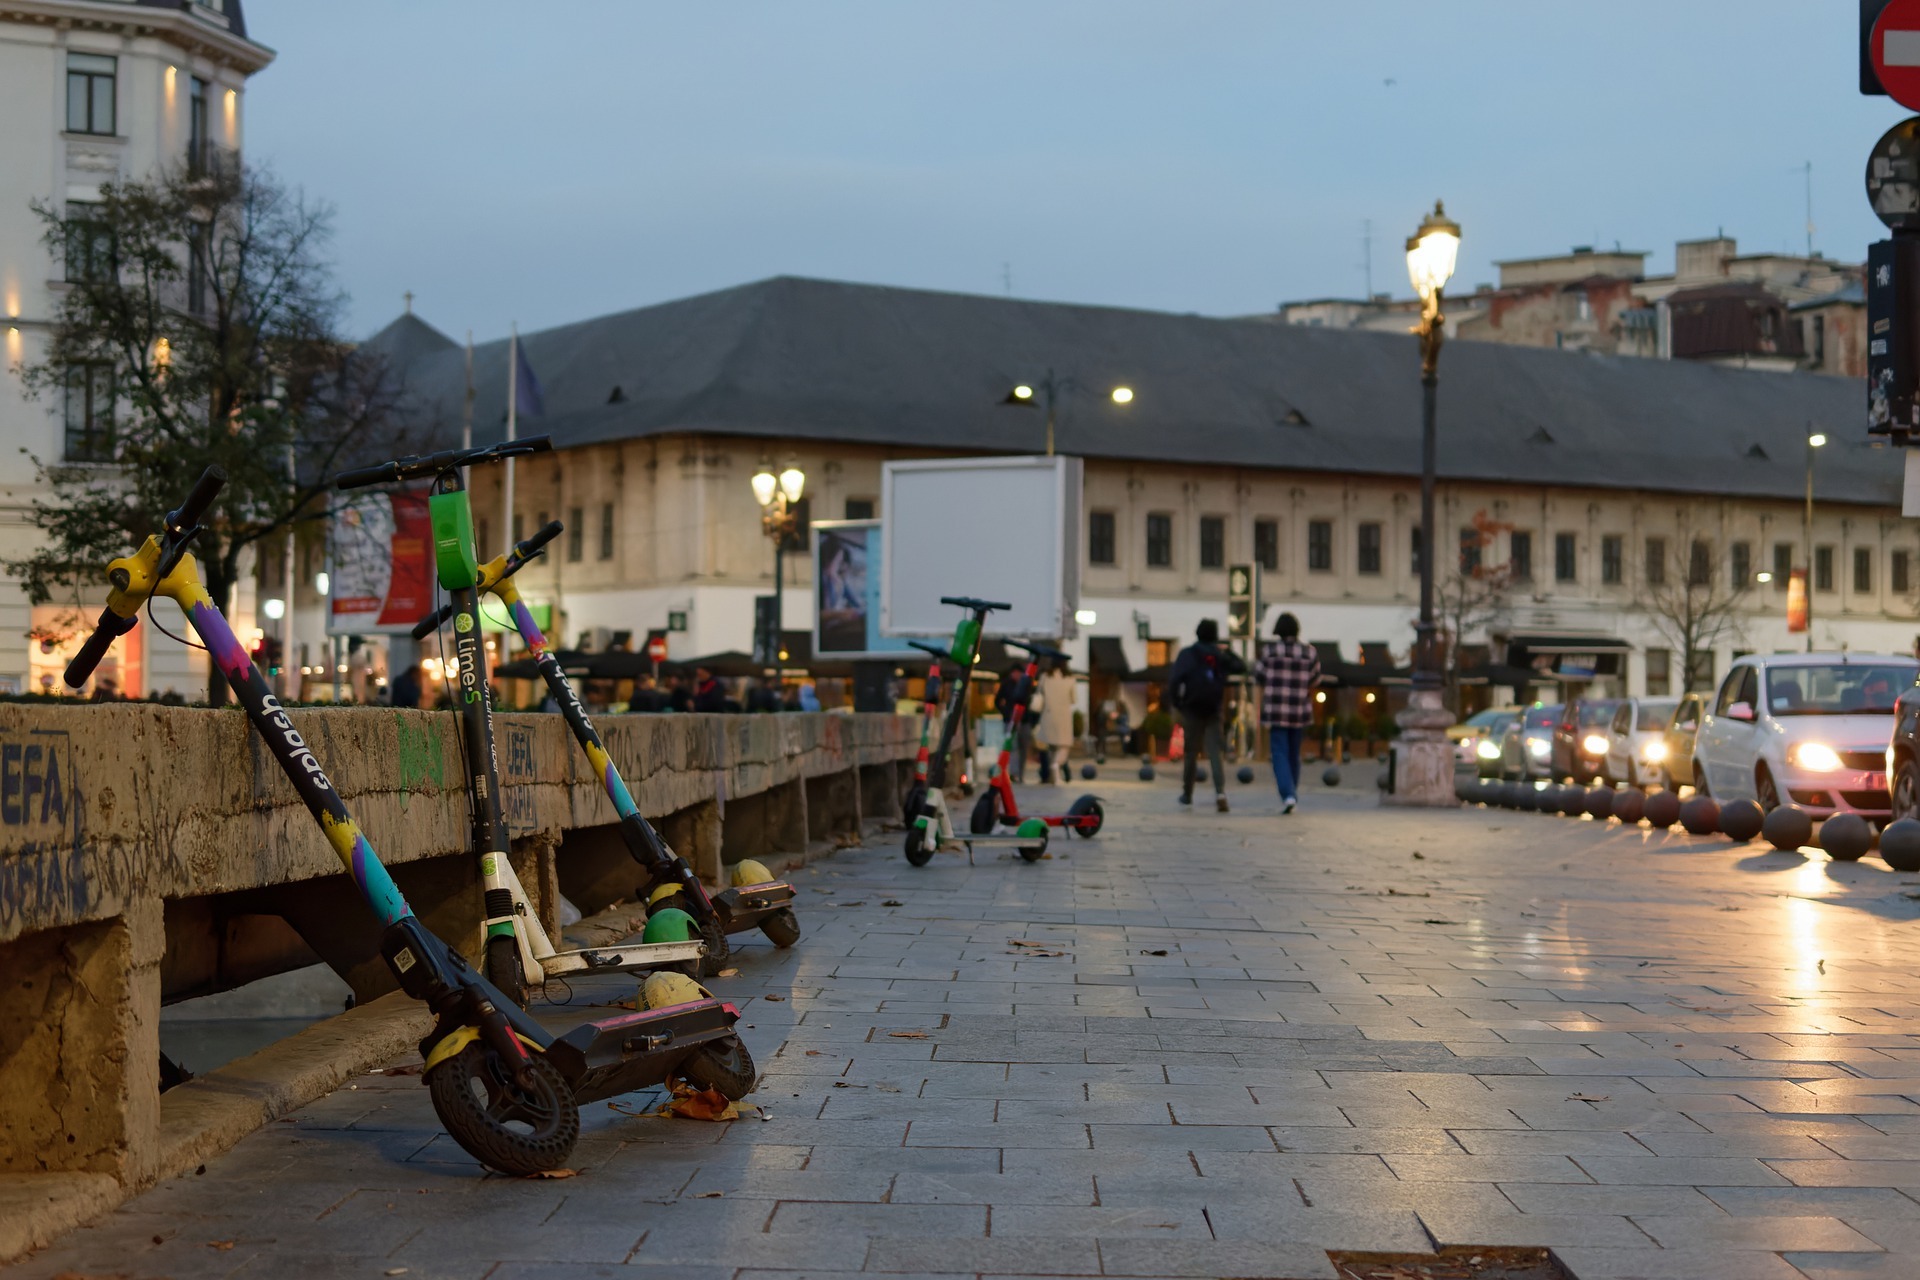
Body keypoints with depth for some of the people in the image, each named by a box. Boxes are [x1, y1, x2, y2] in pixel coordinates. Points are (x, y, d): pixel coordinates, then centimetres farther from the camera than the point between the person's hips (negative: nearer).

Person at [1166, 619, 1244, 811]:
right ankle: (1220, 792, -20)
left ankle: (1187, 794, 20)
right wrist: (1228, 652, 27)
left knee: (1191, 753, 11)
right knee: (1215, 753, -2)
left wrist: (1175, 703, -4)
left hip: (1192, 710, -1)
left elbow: (1175, 679, -15)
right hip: (1213, 711, 1)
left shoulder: (1187, 654, -5)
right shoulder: (1220, 655, 3)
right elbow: (1241, 667, 20)